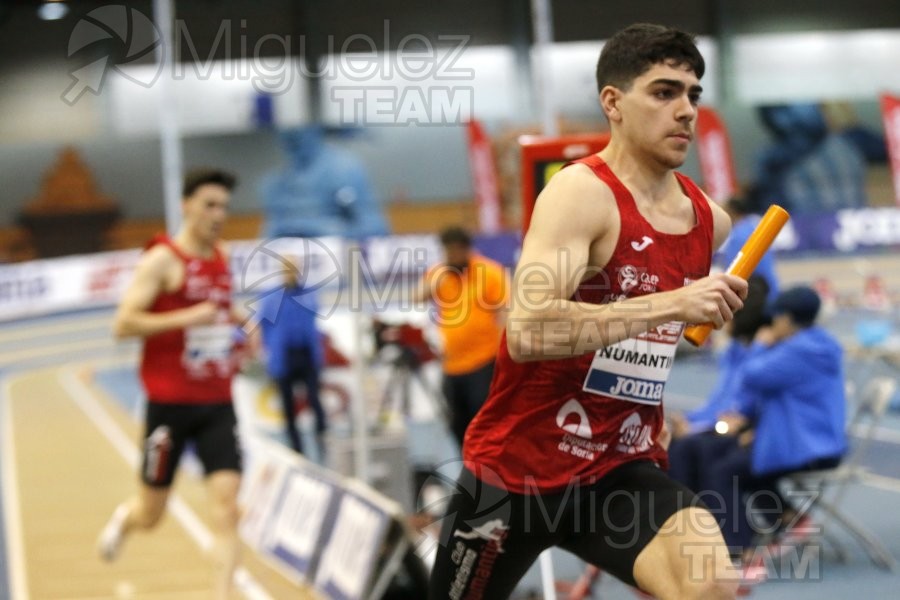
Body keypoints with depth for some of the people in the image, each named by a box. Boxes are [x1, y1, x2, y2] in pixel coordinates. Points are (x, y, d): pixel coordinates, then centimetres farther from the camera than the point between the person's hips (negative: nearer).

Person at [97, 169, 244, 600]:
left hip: (217, 403, 5)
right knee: (151, 514, 9)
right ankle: (123, 518, 45)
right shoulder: (161, 260, -11)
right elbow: (123, 324, -18)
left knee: (226, 502, -11)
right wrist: (188, 318, -25)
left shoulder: (221, 258, 9)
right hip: (170, 403, -5)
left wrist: (237, 319, 11)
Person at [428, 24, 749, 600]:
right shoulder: (582, 192, -18)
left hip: (623, 470, 4)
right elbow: (526, 331, -33)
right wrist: (670, 304, -35)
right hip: (520, 466, -4)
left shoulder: (711, 221, 3)